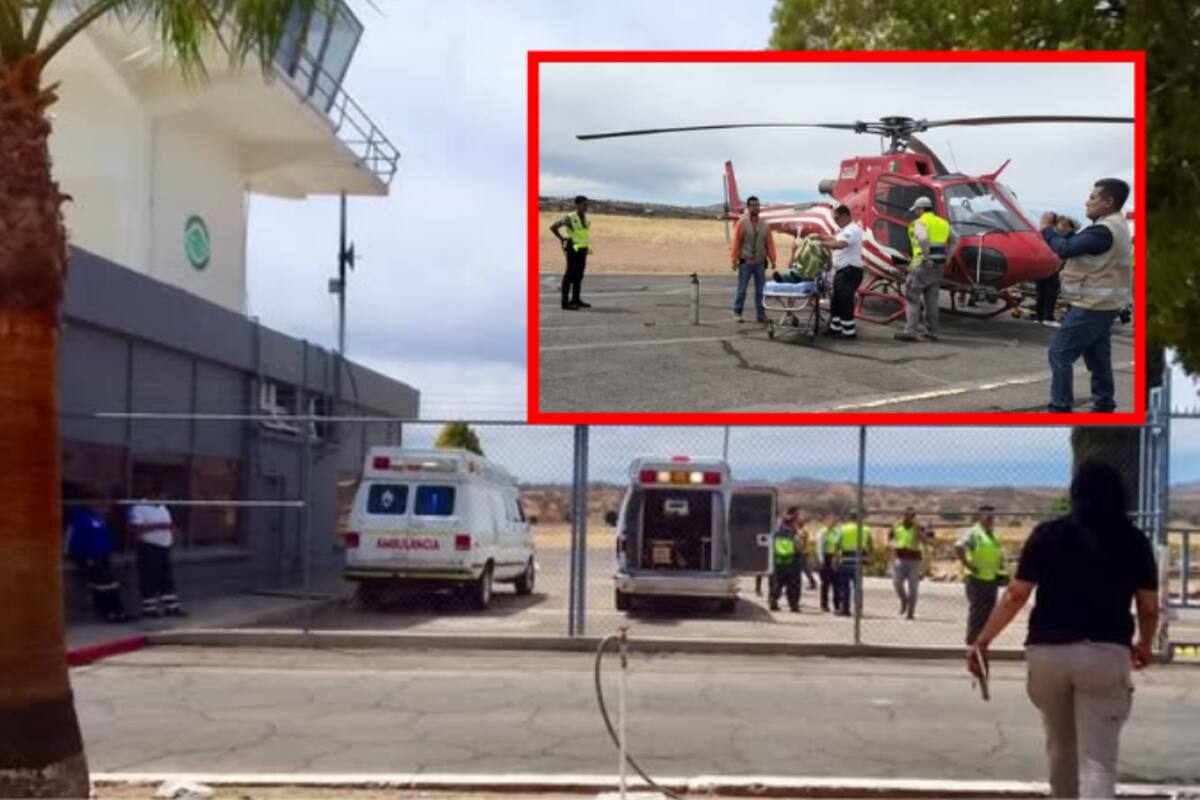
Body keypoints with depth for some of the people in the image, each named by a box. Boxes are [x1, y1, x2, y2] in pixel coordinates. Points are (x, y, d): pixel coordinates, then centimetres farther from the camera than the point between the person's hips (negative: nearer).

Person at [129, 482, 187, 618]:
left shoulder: (163, 508, 17)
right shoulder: (139, 508, -10)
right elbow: (135, 528, -23)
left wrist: (171, 528, 2)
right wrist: (158, 526, -25)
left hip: (164, 547, 8)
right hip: (149, 548, -8)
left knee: (168, 578, 8)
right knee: (149, 579, -3)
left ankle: (171, 606, 13)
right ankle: (149, 608, 4)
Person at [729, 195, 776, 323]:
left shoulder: (764, 224, 7)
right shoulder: (742, 223, -3)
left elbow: (770, 243, 7)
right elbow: (736, 242, -5)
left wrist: (772, 259, 0)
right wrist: (734, 260, -10)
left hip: (760, 262, 3)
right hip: (745, 262, -3)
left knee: (760, 289, 4)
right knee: (742, 288, 1)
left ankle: (760, 314, 9)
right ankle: (737, 312, 10)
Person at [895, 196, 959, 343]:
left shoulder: (920, 223, -9)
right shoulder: (942, 223, 16)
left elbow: (923, 239, -28)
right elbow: (955, 239, 18)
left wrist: (926, 258, -21)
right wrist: (948, 258, 14)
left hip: (922, 265, -7)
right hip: (938, 266, 7)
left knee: (912, 298, -2)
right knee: (931, 300, 12)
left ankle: (910, 331, -6)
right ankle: (932, 332, 13)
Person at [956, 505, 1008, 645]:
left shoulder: (993, 536, 17)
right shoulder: (974, 533, -8)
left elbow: (999, 554, 29)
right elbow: (959, 547, -23)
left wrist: (1001, 569, 13)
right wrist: (967, 564, -22)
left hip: (992, 580, 8)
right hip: (977, 579, -8)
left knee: (988, 613, 9)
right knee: (976, 613, -6)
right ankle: (972, 644, 0)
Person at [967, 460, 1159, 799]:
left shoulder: (1049, 533, 2)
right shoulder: (1134, 541, 5)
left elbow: (1016, 595, -3)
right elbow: (1149, 606, 8)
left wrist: (982, 641, 4)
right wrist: (1144, 645, 28)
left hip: (1048, 651, 1)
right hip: (1105, 653, -1)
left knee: (1061, 746, 23)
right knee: (1097, 760, -4)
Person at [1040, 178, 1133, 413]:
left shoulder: (1104, 231, -22)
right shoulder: (1114, 225, 13)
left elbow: (1065, 249, -24)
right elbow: (1078, 245, 15)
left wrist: (1047, 228, -9)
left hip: (1093, 305, -10)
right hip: (1102, 304, 10)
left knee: (1060, 353, -7)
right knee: (1097, 356, 15)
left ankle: (1060, 408, -6)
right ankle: (1104, 405, 20)